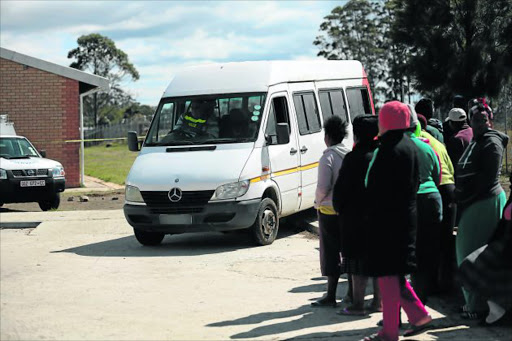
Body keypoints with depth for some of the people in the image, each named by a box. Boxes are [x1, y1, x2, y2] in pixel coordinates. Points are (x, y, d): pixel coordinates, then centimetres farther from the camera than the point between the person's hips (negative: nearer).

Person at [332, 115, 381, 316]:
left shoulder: (354, 158, -14)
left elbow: (341, 188, -10)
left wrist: (339, 208, 5)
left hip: (357, 216, -6)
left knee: (358, 261, -2)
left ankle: (358, 304, 0)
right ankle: (378, 301, 18)